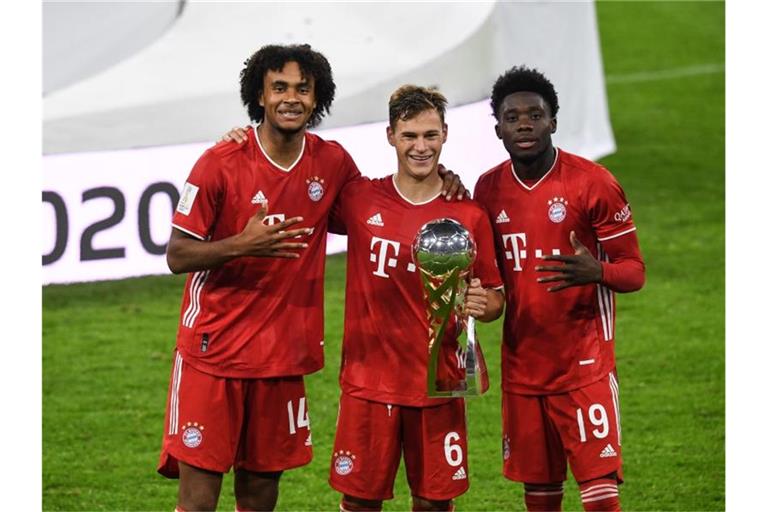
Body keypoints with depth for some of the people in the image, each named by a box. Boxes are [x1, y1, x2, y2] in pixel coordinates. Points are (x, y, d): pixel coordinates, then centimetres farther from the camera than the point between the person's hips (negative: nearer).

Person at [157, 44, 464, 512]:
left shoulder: (332, 162, 3)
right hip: (213, 350, -4)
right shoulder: (221, 164, -9)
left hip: (283, 354, 4)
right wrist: (242, 245, -25)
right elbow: (177, 256, -7)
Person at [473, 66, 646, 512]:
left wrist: (596, 272, -28)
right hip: (522, 369, 5)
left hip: (585, 369, -5)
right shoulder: (489, 189, 5)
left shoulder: (594, 183, -9)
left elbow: (634, 271, -7)